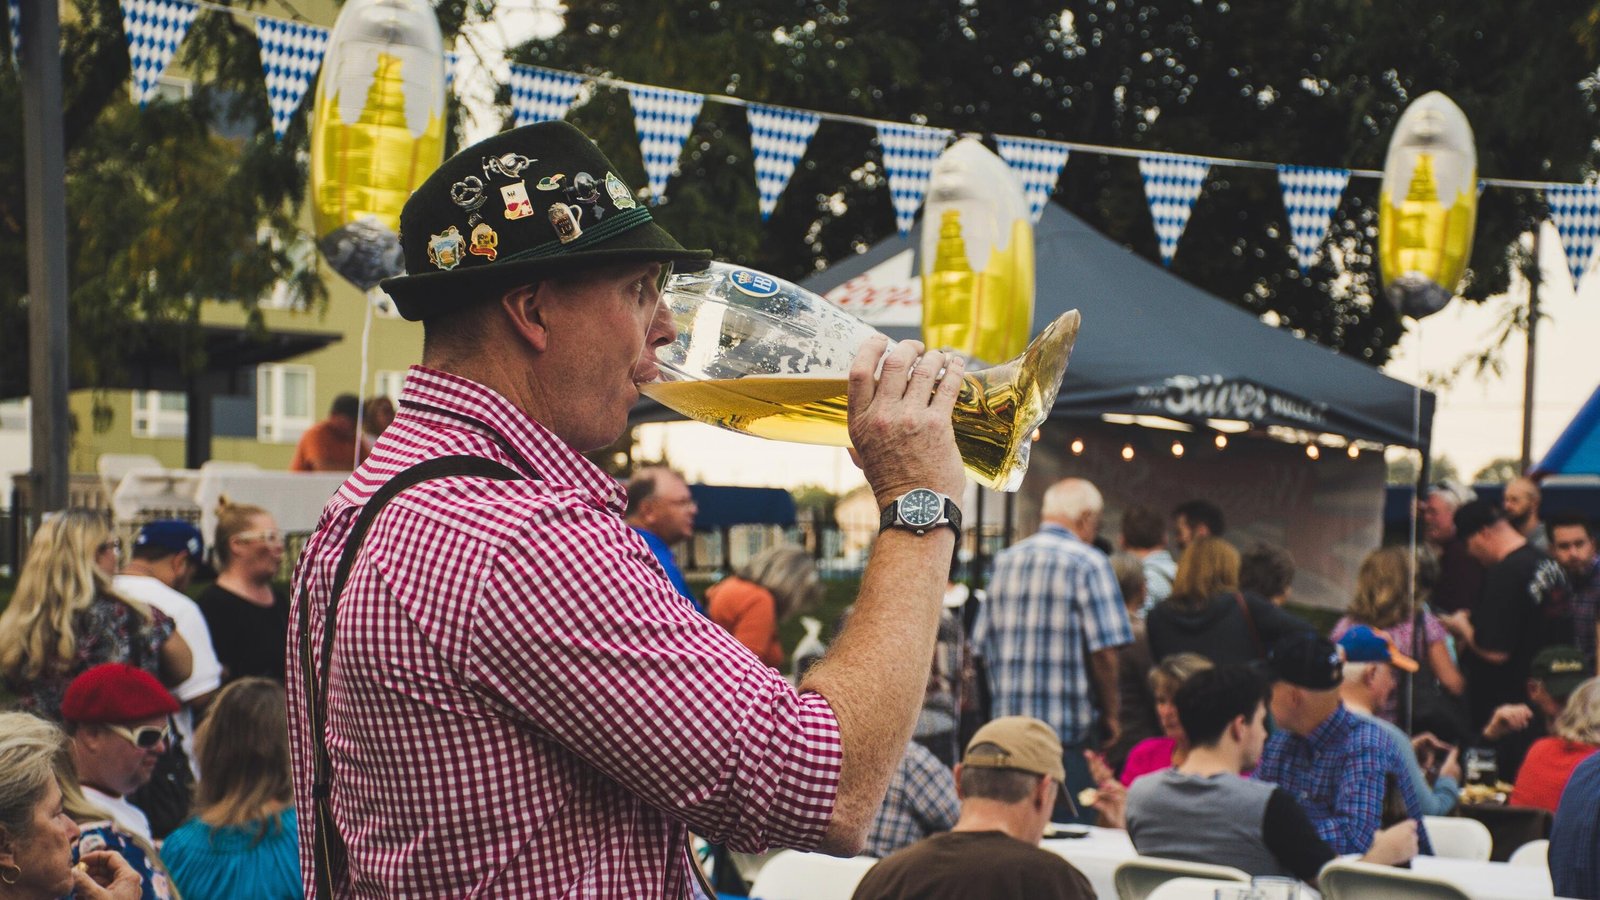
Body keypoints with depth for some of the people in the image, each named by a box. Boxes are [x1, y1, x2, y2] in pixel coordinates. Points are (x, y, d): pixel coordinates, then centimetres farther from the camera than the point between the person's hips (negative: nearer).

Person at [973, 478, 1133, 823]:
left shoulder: (1006, 561, 11)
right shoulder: (1088, 563, -7)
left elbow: (982, 646, 13)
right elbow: (1104, 650, -13)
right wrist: (1110, 714, -1)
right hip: (1066, 731, -6)